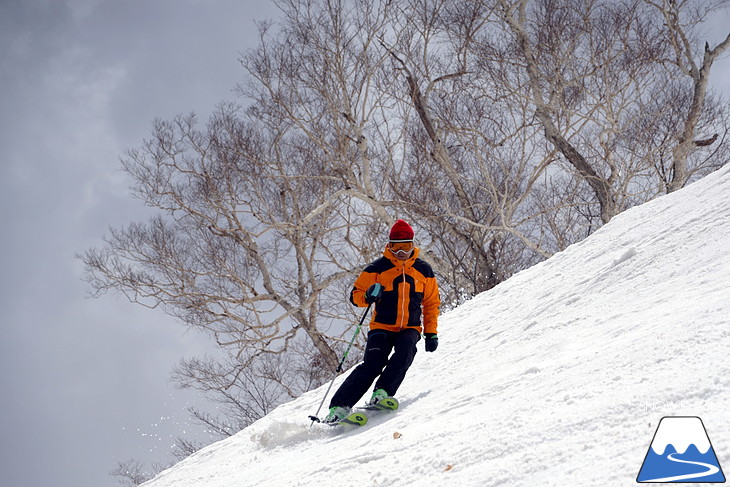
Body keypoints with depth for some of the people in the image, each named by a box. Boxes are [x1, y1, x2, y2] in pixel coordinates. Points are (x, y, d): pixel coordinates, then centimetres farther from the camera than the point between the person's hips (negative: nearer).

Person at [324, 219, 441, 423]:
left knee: (405, 352, -31)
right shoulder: (378, 268, 0)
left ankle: (382, 392, -32)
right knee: (373, 364, -21)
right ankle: (340, 405, -23)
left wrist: (431, 333, 9)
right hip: (382, 327, -2)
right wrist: (368, 296, -22)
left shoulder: (424, 270, 8)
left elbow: (432, 303, 16)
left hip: (410, 329, 2)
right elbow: (355, 295, 2)